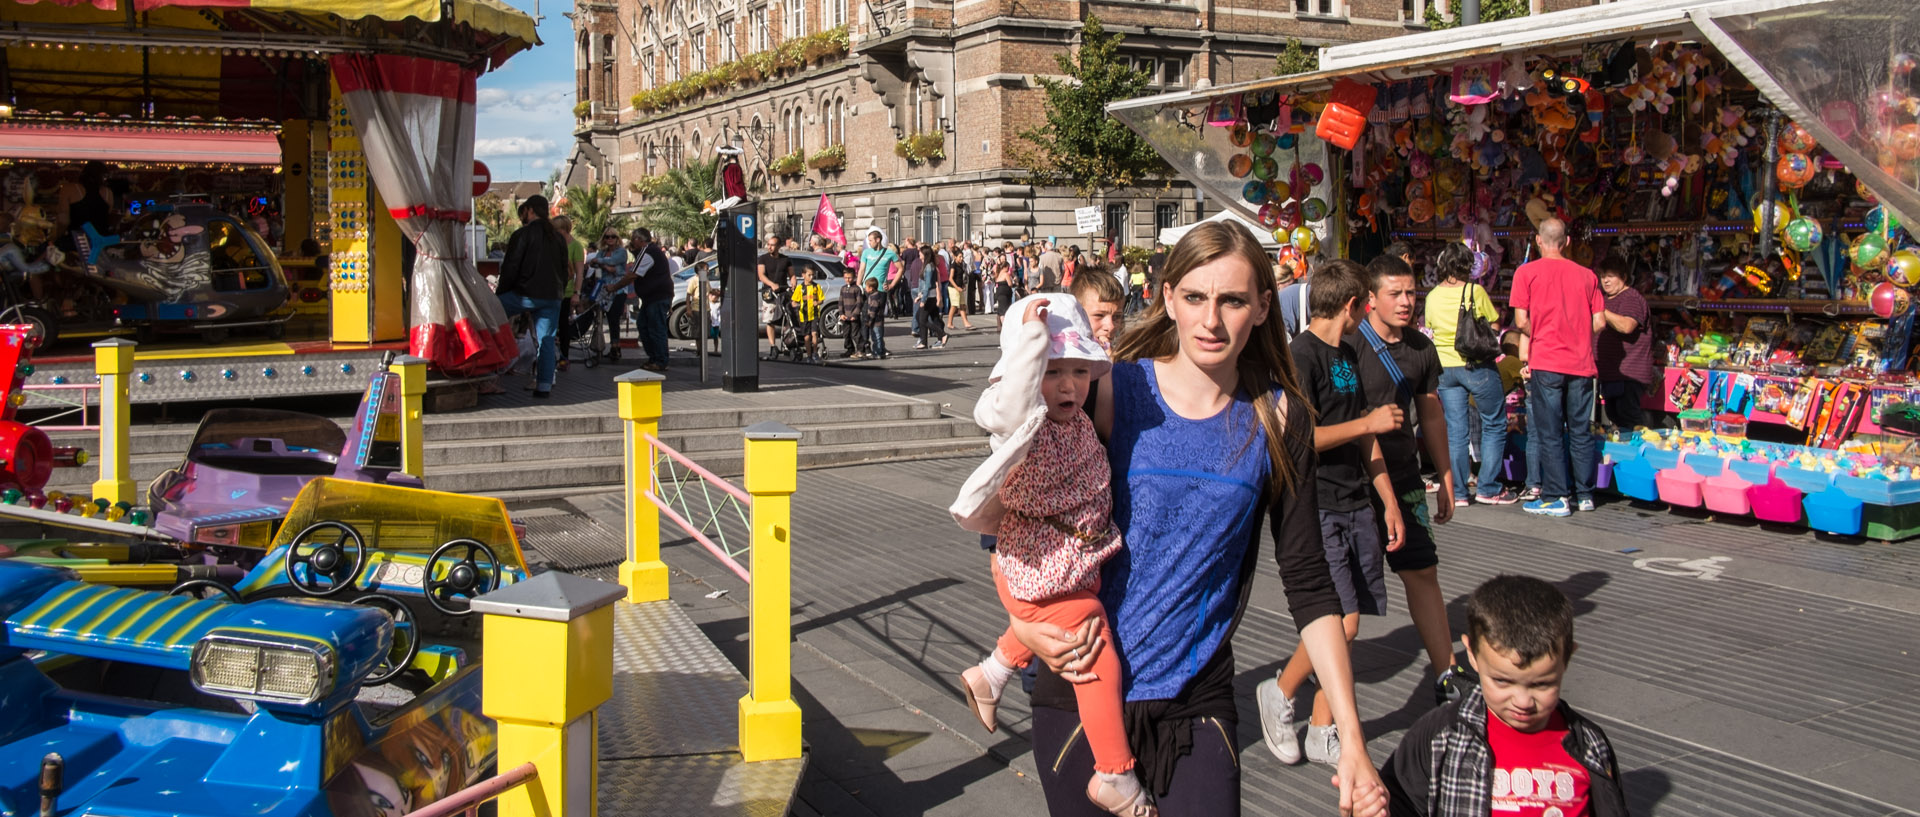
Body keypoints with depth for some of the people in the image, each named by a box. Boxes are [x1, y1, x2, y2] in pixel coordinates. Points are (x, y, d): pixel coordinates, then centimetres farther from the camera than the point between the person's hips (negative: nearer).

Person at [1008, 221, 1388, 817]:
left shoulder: (1278, 418, -3)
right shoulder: (1113, 392, -8)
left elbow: (1307, 583, 0)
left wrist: (1352, 737, -5)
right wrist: (1021, 621, -13)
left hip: (1197, 702, 1)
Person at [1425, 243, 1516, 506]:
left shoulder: (1432, 296, 0)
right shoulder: (1475, 291, -12)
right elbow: (1495, 323, -5)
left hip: (1445, 368, 4)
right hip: (1478, 366, -4)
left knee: (1455, 430, 7)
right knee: (1494, 425, 8)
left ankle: (1458, 491, 8)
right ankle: (1489, 488, 6)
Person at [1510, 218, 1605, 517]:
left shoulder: (1527, 272, -2)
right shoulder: (1586, 275, 7)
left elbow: (1521, 321, -8)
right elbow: (1599, 322, 4)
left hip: (1546, 363, -3)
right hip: (1581, 364, 3)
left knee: (1550, 434, 0)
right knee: (1581, 431, 11)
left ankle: (1556, 498, 0)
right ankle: (1584, 495, 16)